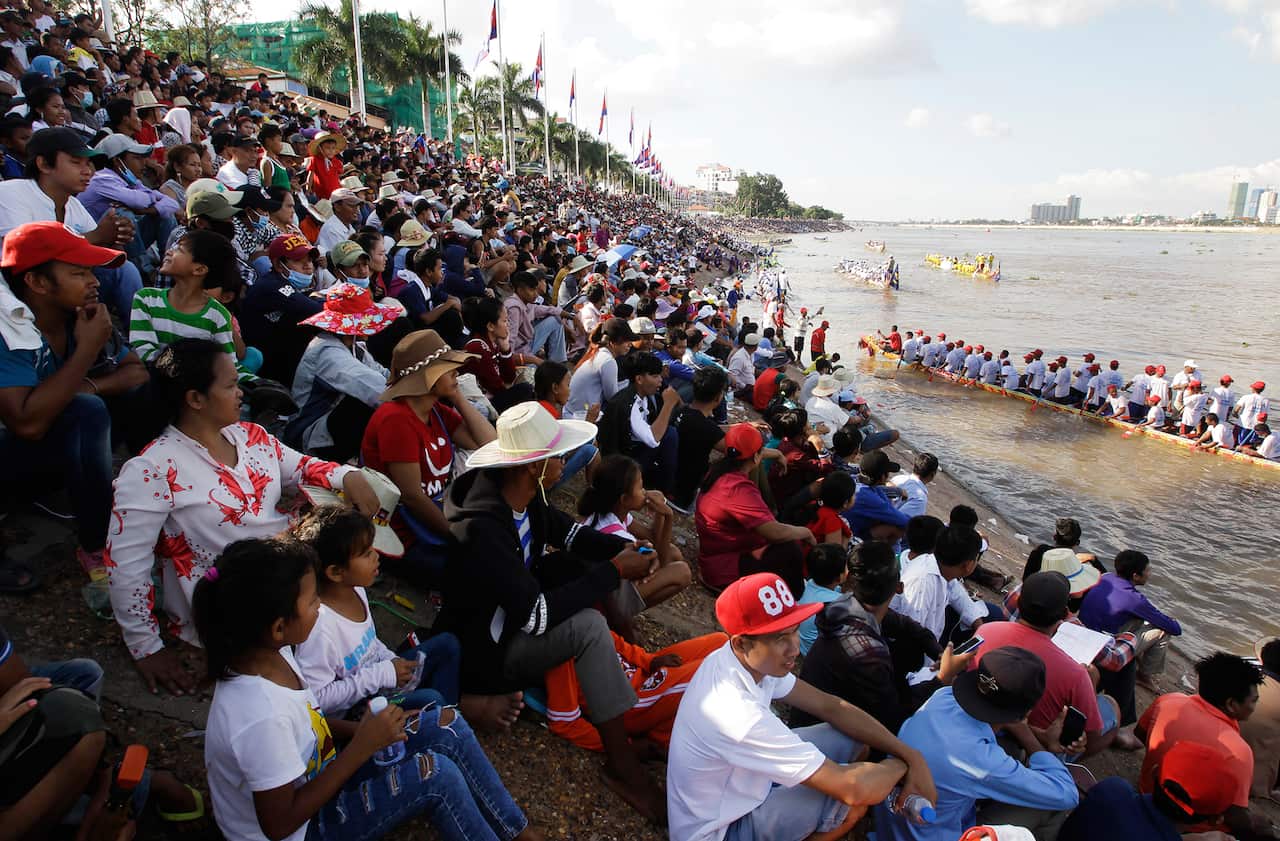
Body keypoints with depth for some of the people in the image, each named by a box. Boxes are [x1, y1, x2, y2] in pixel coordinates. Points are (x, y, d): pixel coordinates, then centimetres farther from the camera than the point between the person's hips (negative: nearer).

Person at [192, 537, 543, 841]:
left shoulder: (269, 653, -11)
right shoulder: (261, 715, -36)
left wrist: (360, 730, -8)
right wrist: (362, 747, -25)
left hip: (314, 777, 8)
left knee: (446, 725, -2)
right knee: (435, 774, -23)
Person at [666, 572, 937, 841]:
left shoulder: (754, 660, -12)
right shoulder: (738, 715, -39)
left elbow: (829, 706, -3)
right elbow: (854, 789, -33)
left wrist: (911, 755, -10)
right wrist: (901, 765, -13)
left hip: (739, 780, 8)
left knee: (854, 742, 2)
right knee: (854, 799, -16)